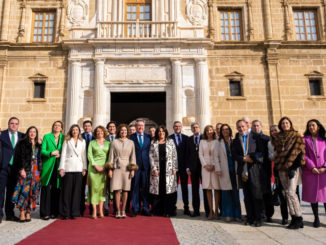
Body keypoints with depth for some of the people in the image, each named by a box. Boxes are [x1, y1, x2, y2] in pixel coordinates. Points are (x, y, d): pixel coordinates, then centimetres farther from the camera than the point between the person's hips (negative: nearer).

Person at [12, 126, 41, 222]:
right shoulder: (22, 143, 3)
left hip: (35, 170, 4)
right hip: (25, 169, -4)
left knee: (33, 191, 2)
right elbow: (19, 157, -5)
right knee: (24, 190, -10)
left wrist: (39, 170, 5)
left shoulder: (38, 145, 15)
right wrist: (21, 169, -12)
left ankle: (28, 213, 8)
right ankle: (22, 213, -1)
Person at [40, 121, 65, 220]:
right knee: (46, 189, -3)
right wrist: (51, 153, -16)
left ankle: (54, 212, 12)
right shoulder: (46, 136, 9)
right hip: (48, 166, -1)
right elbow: (42, 150, 1)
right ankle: (45, 213, 5)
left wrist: (61, 155, -8)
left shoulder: (64, 137, 12)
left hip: (59, 167, 1)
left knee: (56, 189, 3)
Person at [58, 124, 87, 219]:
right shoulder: (67, 141, 8)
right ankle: (66, 213, 8)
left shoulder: (82, 141, 14)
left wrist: (84, 168, 5)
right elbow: (63, 155, 3)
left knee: (77, 190, 2)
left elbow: (84, 155, 12)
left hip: (78, 168, 2)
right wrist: (61, 168, -5)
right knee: (67, 190, -1)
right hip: (68, 168, -2)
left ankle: (74, 212, 10)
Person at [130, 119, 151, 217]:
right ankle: (135, 209, 14)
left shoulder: (148, 137, 10)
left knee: (145, 187, 6)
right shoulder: (131, 137, 4)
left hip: (145, 166, 2)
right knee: (135, 187, 3)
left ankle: (145, 209, 16)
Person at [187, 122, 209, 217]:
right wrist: (188, 167, 2)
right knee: (194, 190, 7)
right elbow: (188, 154, 8)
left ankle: (208, 210, 11)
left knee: (206, 189, 3)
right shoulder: (189, 139, 10)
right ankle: (196, 210, 15)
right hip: (193, 167, 3)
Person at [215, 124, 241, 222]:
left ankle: (236, 214, 13)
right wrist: (218, 169, -6)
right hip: (225, 171, -1)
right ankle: (228, 215, 11)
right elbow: (216, 156, 3)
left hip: (234, 170, 1)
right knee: (226, 193, 1)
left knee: (235, 192, 4)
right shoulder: (219, 142, 7)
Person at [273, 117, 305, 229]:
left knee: (291, 192, -11)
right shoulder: (277, 138, 14)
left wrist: (293, 167, -15)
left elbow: (299, 152, -7)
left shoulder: (296, 136, 1)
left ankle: (298, 218, 2)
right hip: (282, 168, 5)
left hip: (293, 167, -5)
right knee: (287, 193, 5)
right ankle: (294, 218, 12)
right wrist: (277, 166, 10)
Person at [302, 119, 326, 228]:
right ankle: (316, 219, 13)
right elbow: (304, 155, 0)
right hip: (310, 171, -1)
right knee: (312, 194, 3)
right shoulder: (304, 140, 7)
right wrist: (312, 167, -10)